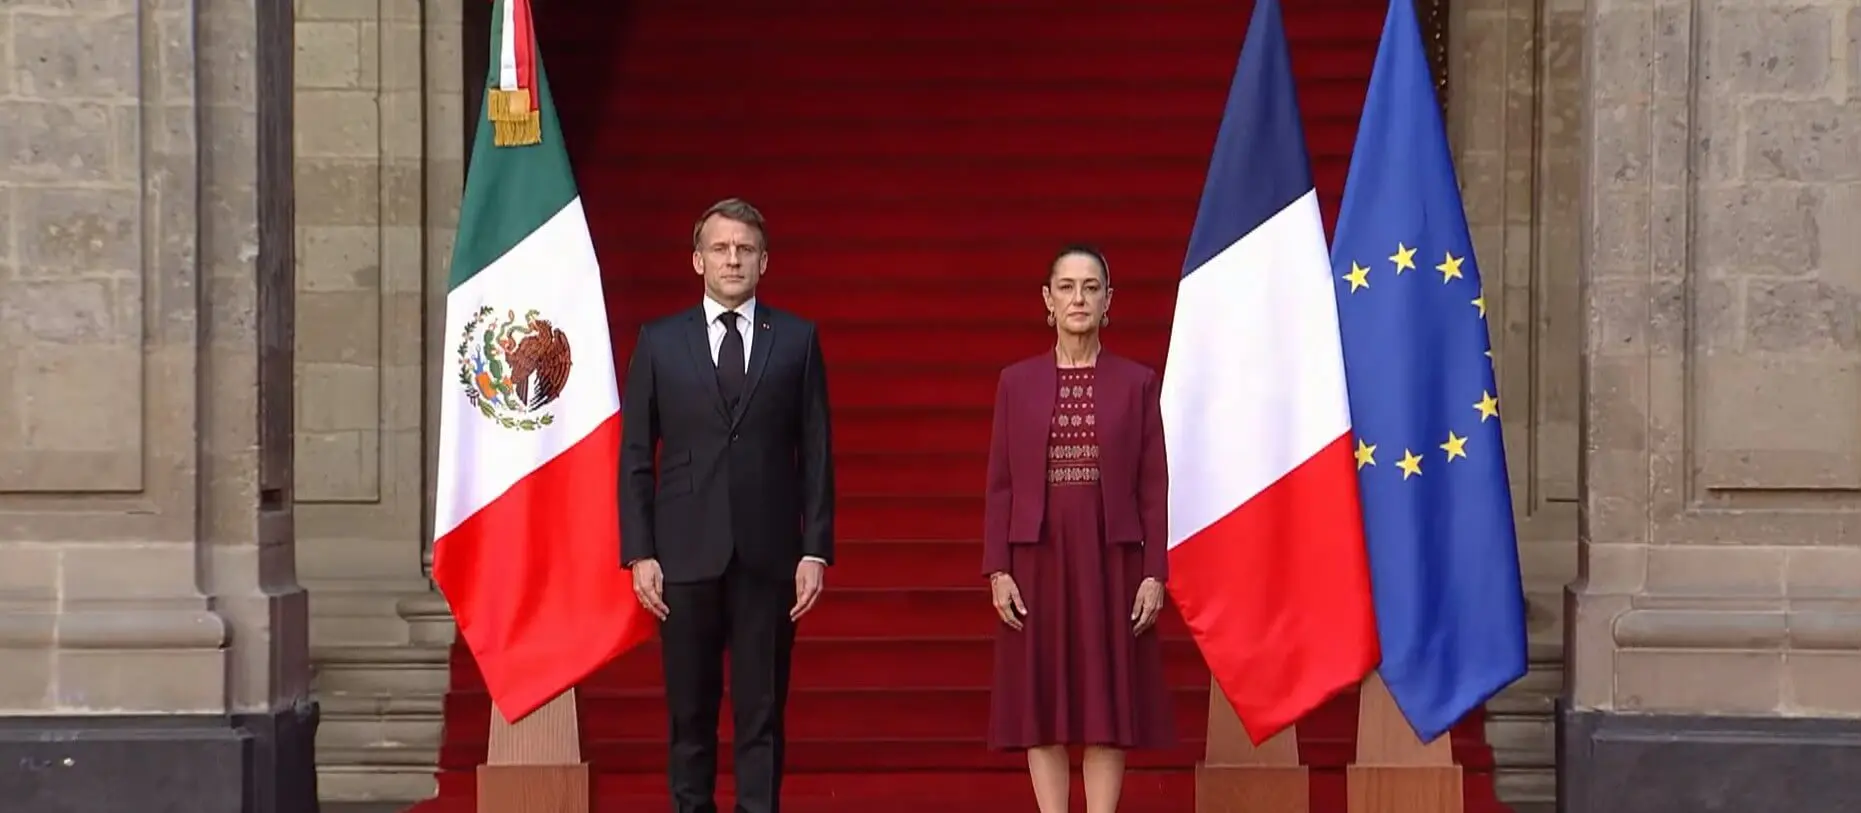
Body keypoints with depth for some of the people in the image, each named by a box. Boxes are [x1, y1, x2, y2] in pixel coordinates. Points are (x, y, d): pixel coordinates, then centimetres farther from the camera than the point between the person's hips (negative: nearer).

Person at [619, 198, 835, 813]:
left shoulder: (797, 340, 6)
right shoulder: (659, 341, 7)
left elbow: (817, 454, 4)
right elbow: (635, 457, 6)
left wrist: (816, 550, -2)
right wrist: (639, 553, -2)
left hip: (769, 555, 0)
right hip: (686, 554, 0)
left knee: (762, 714, 2)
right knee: (690, 715, 6)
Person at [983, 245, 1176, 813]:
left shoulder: (1136, 382, 3)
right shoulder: (1017, 382, 5)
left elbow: (1153, 486, 1)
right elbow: (1000, 485, 4)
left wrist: (1154, 573, -6)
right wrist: (997, 571, -5)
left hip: (1112, 558, -1)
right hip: (1037, 557, 1)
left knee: (1109, 703, 1)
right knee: (1040, 702, 1)